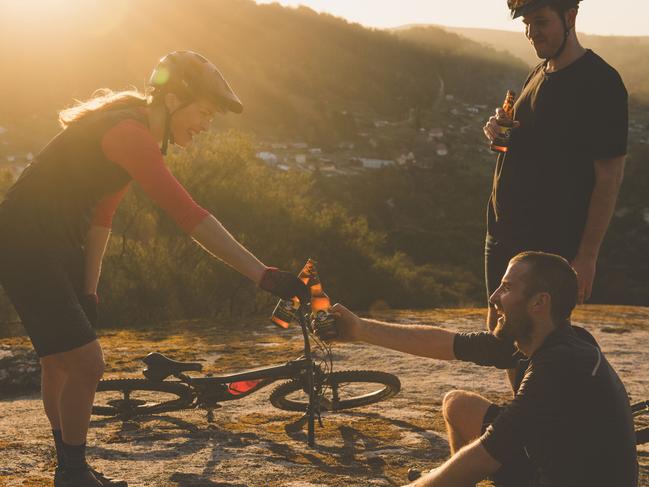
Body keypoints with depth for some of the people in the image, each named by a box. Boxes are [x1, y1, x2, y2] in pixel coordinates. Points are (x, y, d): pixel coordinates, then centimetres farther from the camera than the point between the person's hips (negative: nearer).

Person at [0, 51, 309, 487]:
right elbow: (189, 215, -36)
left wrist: (88, 290, 6)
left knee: (61, 360, 20)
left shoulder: (139, 133, 5)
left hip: (58, 246, 10)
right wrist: (263, 275, -39)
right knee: (86, 364, -10)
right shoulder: (128, 134, -27)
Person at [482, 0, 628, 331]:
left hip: (553, 242, -8)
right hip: (503, 231, 8)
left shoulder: (600, 83, -14)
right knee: (498, 330, 13)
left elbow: (609, 177, -16)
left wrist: (587, 255, -18)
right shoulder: (539, 75, 12)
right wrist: (500, 133, 0)